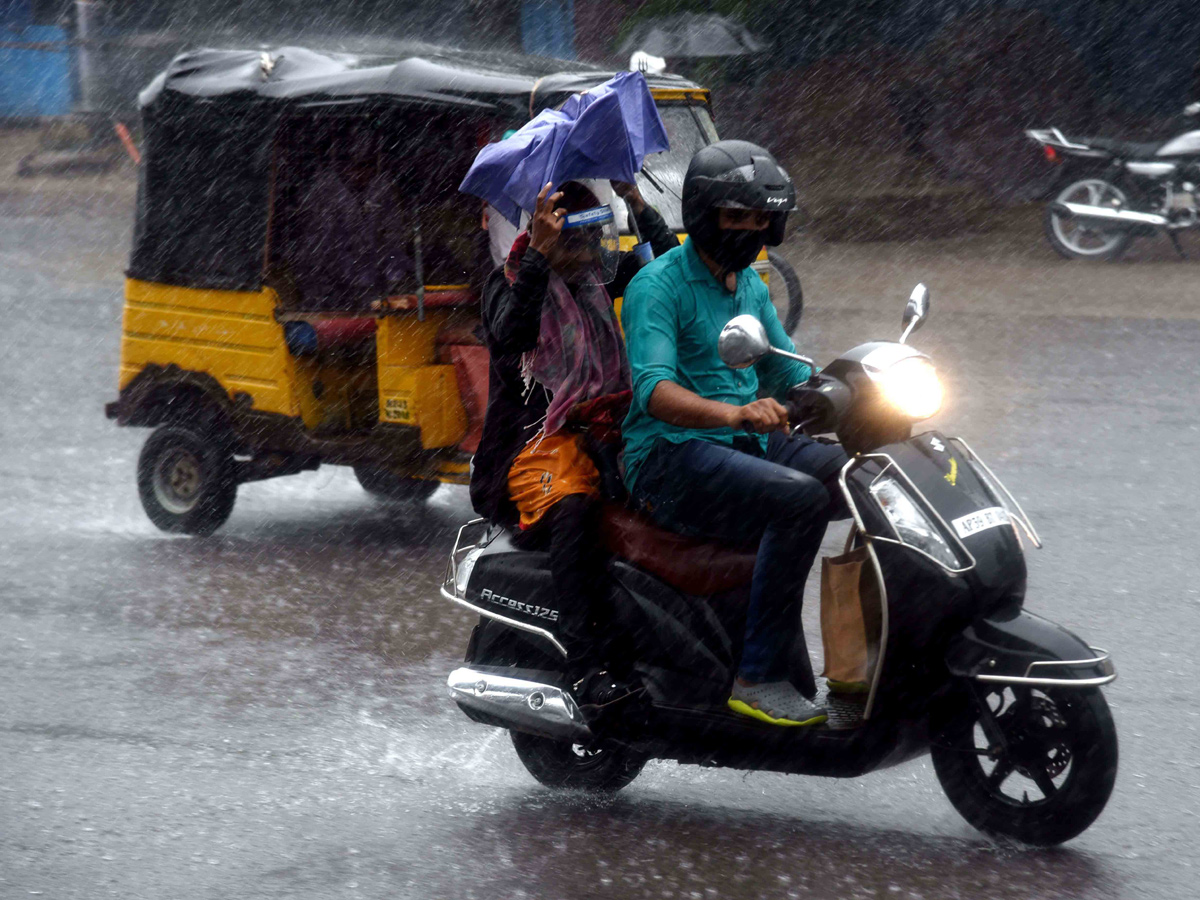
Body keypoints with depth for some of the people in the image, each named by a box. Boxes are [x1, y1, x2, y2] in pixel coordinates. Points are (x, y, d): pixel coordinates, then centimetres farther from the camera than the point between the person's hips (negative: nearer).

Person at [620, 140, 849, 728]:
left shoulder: (752, 289, 17)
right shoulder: (657, 286, -9)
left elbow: (790, 374, 22)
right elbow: (653, 389, -24)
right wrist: (734, 413, -42)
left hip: (746, 446, 8)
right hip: (671, 458, -8)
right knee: (802, 498, -32)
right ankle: (760, 676, -29)